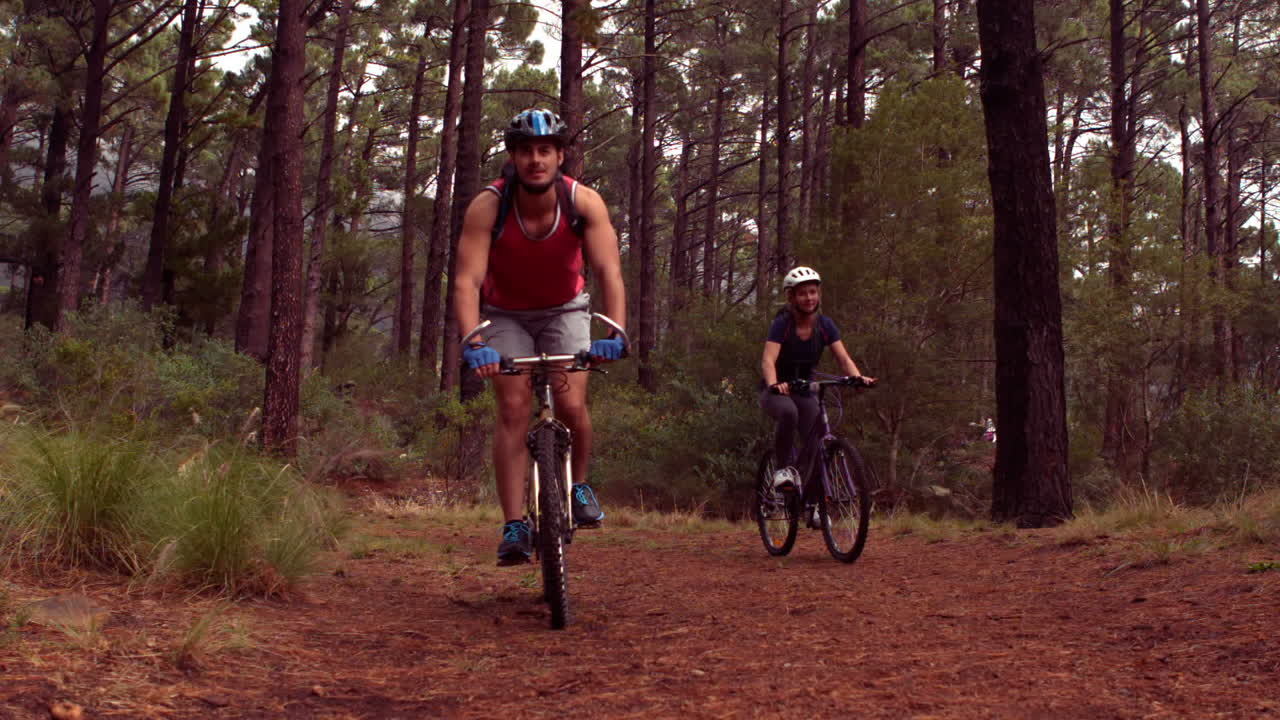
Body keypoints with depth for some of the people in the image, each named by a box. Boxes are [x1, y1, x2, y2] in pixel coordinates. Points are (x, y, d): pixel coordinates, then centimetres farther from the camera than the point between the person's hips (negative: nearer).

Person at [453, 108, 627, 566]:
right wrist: (472, 344, -50)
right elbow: (467, 282, -34)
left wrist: (615, 333, -49)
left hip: (565, 311, 1)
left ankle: (578, 485, 16)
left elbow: (610, 273, -33)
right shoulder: (487, 207, -27)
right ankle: (515, 527, -10)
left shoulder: (584, 202, -25)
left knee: (572, 406, -14)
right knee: (514, 409, -14)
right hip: (506, 314, 0)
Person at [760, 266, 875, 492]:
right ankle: (783, 468, -20)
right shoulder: (782, 323, -18)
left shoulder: (825, 325, -5)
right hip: (778, 392, -4)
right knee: (789, 413, -38)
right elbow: (768, 361, -30)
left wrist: (858, 377, -36)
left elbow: (843, 358, -14)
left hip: (804, 391, 4)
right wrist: (774, 384, -51)